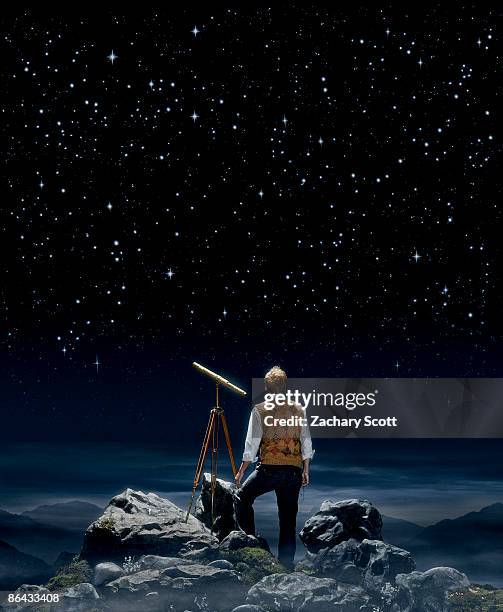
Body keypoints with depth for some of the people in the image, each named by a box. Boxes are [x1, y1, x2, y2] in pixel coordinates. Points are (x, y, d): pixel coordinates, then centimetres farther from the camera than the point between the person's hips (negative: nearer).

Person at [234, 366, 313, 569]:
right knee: (288, 517, 9)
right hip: (293, 471, 3)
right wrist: (306, 471, 16)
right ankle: (286, 563, 10)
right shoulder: (298, 410, 7)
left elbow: (252, 444, -4)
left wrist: (241, 471, 4)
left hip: (268, 469, -3)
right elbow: (307, 444, 7)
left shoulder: (260, 411, -2)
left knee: (242, 498, 19)